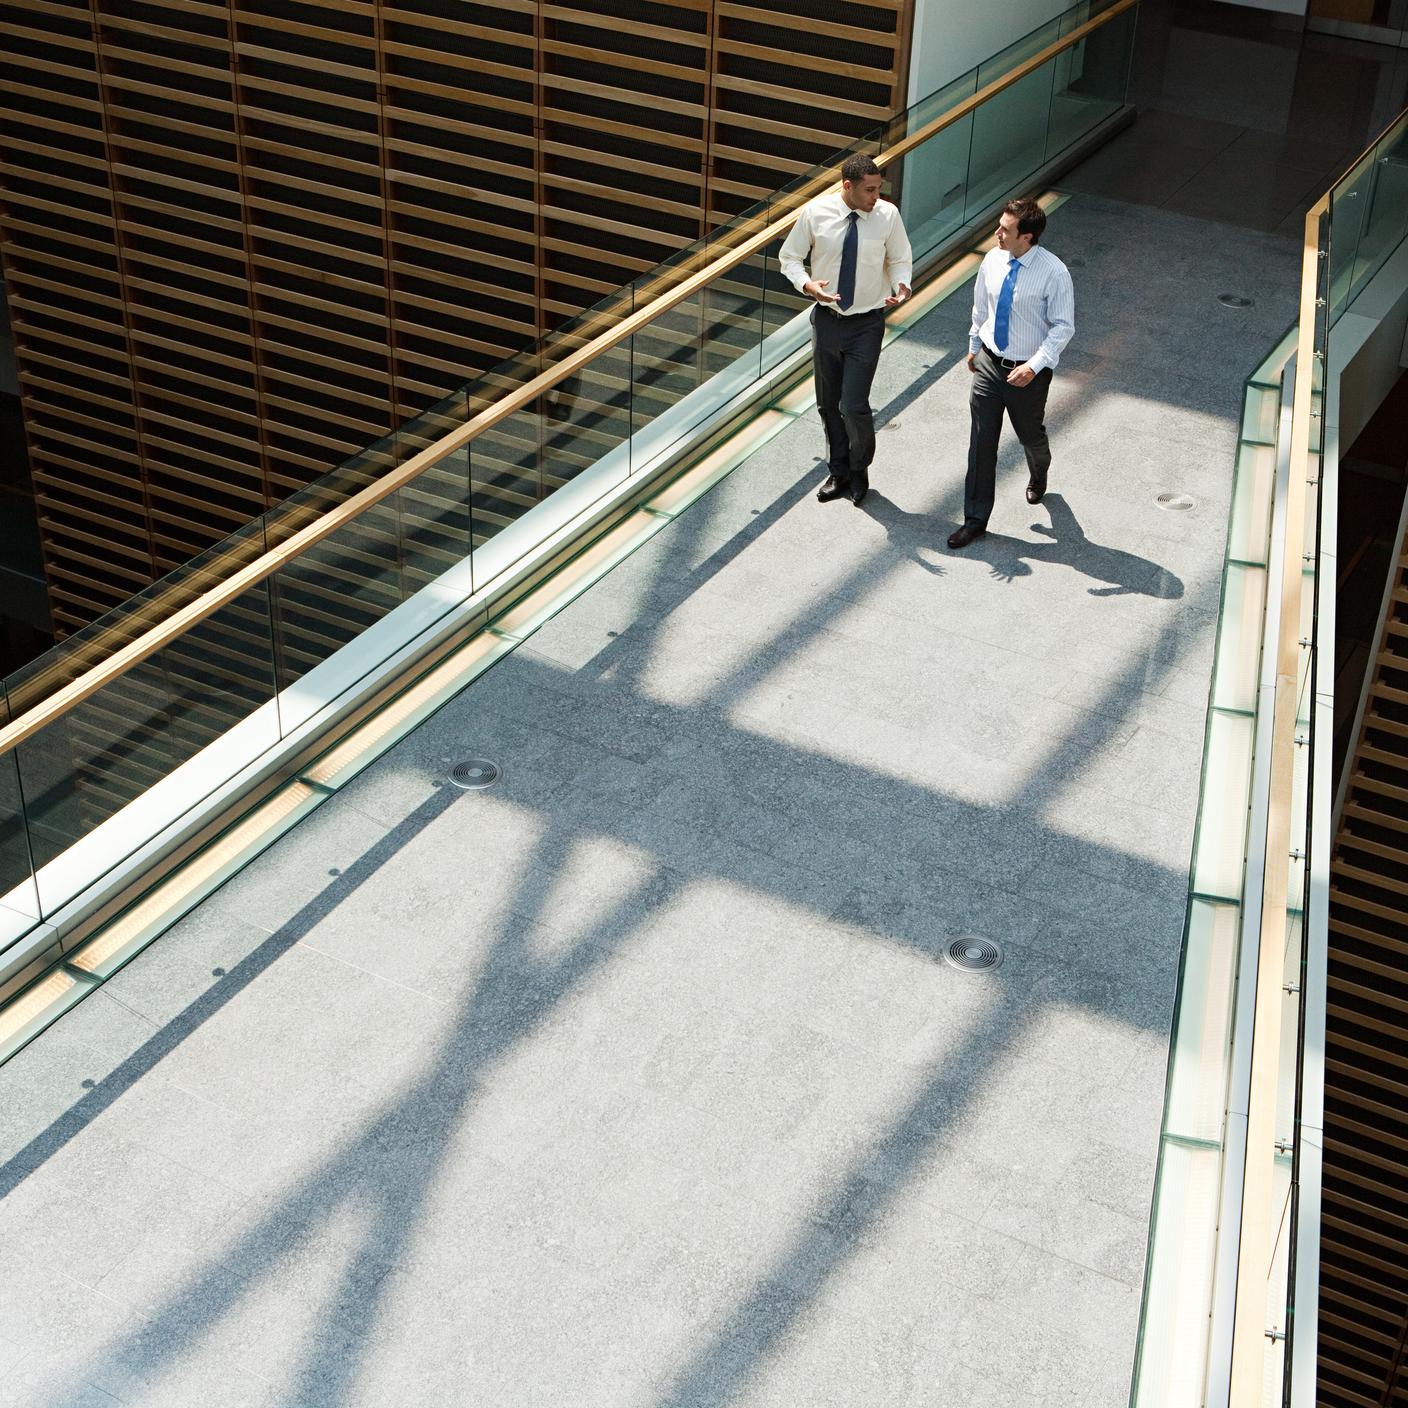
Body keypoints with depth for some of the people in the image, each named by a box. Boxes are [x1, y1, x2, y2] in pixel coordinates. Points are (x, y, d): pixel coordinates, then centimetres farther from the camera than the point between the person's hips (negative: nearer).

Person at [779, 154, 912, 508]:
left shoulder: (887, 215, -11)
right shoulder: (815, 213, -11)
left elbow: (900, 259, 3)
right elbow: (789, 257, 0)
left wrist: (901, 286, -18)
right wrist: (806, 284, -20)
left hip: (867, 323, -2)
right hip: (827, 318, 2)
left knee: (854, 406, -7)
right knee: (828, 404, 15)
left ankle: (859, 471, 22)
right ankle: (838, 472, 37)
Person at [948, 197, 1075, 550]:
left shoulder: (1054, 273, -22)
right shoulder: (992, 260, -7)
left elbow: (1063, 326, -16)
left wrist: (1034, 365, -24)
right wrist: (973, 345, 20)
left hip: (1028, 371, -3)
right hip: (989, 362, 3)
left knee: (1031, 435, 19)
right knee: (981, 441, 4)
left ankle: (1038, 477, 56)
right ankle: (975, 519, 13)